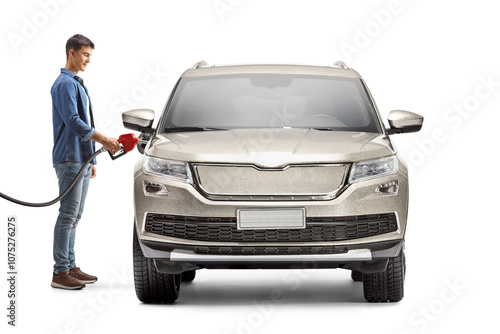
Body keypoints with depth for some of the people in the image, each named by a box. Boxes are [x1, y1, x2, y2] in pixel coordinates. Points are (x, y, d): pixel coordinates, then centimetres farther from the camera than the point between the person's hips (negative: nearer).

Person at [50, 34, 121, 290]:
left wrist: (91, 160, 22)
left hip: (81, 159, 10)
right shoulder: (64, 84, -11)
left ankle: (70, 266, 15)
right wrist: (103, 140, -23)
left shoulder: (78, 84, 20)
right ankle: (60, 272, -10)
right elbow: (72, 121, -21)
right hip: (69, 158, -10)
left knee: (74, 216, 11)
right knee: (68, 215, -10)